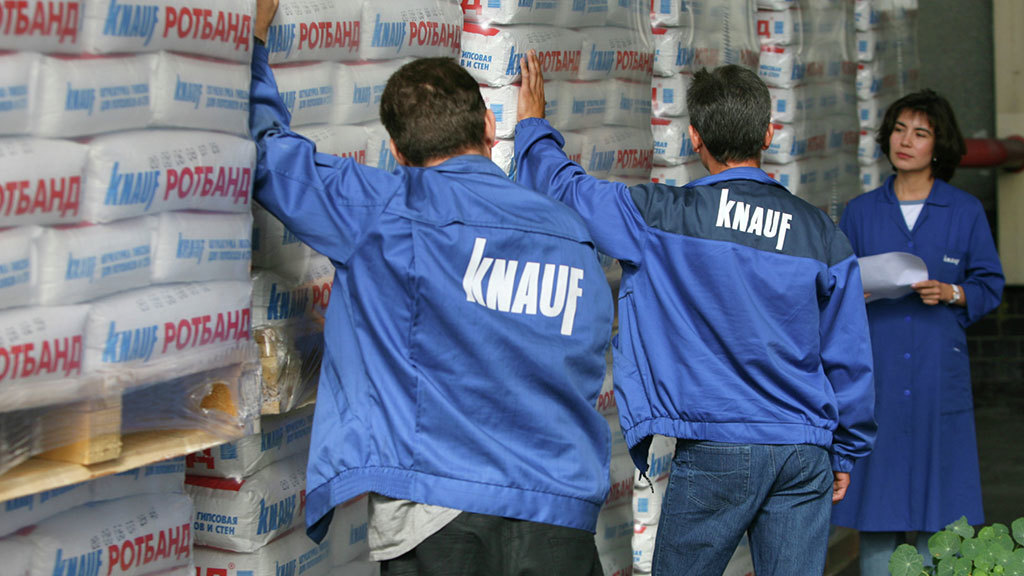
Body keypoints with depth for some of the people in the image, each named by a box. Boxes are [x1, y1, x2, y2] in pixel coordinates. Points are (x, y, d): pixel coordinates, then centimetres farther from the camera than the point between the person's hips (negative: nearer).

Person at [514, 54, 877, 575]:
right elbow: (849, 358, 8)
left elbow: (566, 189, 5)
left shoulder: (661, 218, -7)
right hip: (805, 453, 3)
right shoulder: (821, 234, 3)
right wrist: (844, 453, 20)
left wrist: (533, 124, 25)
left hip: (715, 452, -3)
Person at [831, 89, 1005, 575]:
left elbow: (990, 285, 7)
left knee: (936, 503, 0)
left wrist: (951, 293, -11)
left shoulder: (965, 212, 5)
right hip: (875, 371, 1)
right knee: (876, 488, 1)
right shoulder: (861, 212, 9)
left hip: (939, 371, -1)